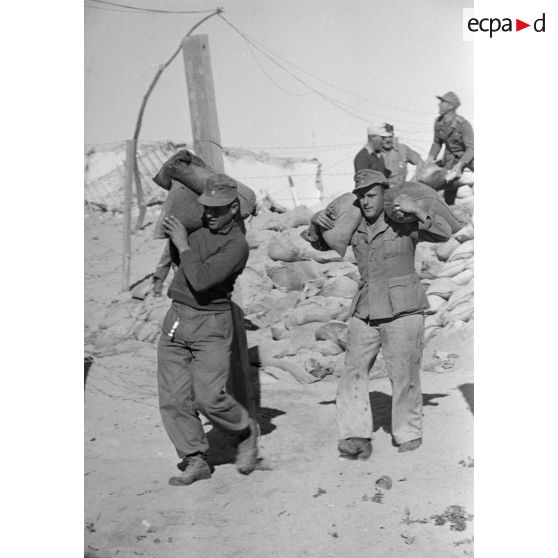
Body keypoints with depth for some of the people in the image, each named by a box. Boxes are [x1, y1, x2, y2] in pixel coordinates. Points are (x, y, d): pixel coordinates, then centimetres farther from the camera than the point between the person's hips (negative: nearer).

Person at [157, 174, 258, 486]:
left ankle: (246, 432, 18)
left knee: (209, 396, -11)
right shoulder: (197, 225, 9)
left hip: (211, 323, -6)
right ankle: (195, 461, 12)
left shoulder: (236, 244, -13)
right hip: (176, 319, 6)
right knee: (173, 398, 1)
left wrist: (183, 245, -15)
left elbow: (201, 280, -24)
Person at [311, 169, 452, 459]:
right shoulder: (355, 227, 9)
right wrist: (316, 222, 0)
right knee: (353, 371, -7)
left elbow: (444, 234, -14)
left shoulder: (404, 223, -4)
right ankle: (357, 437, -6)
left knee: (404, 375, 1)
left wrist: (416, 211, -28)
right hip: (365, 312, 4)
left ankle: (409, 434, 18)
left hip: (402, 312, -4)